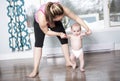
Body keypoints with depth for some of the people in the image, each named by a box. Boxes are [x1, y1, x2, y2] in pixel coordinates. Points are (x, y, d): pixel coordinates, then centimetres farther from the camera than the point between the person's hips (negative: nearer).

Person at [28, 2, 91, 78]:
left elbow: (76, 17, -26)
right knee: (38, 43, -16)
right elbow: (46, 32, -27)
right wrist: (59, 34, -27)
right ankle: (35, 70, -13)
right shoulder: (41, 18, -46)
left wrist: (86, 28, -28)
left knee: (64, 38, 0)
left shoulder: (63, 9, -40)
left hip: (55, 22, 4)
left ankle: (68, 62, 17)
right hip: (39, 23, -3)